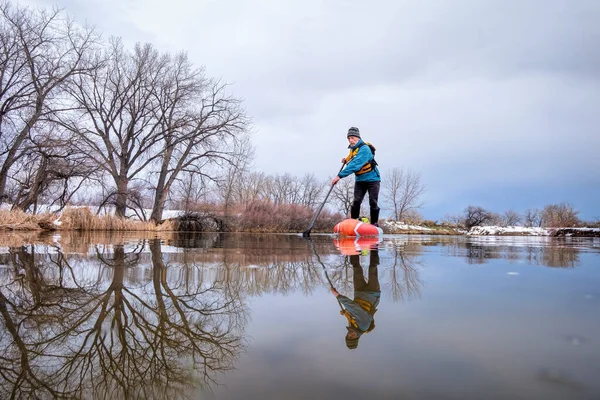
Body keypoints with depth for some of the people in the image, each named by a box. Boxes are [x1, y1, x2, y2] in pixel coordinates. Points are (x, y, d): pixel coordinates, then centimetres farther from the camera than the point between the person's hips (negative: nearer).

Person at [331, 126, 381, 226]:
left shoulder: (364, 149, -24)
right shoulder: (353, 149, 3)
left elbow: (355, 165, -35)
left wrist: (340, 176, -39)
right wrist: (347, 159, 1)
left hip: (372, 179, -6)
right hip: (359, 180, 7)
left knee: (373, 203, -5)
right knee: (356, 201, -5)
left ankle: (374, 224, 7)